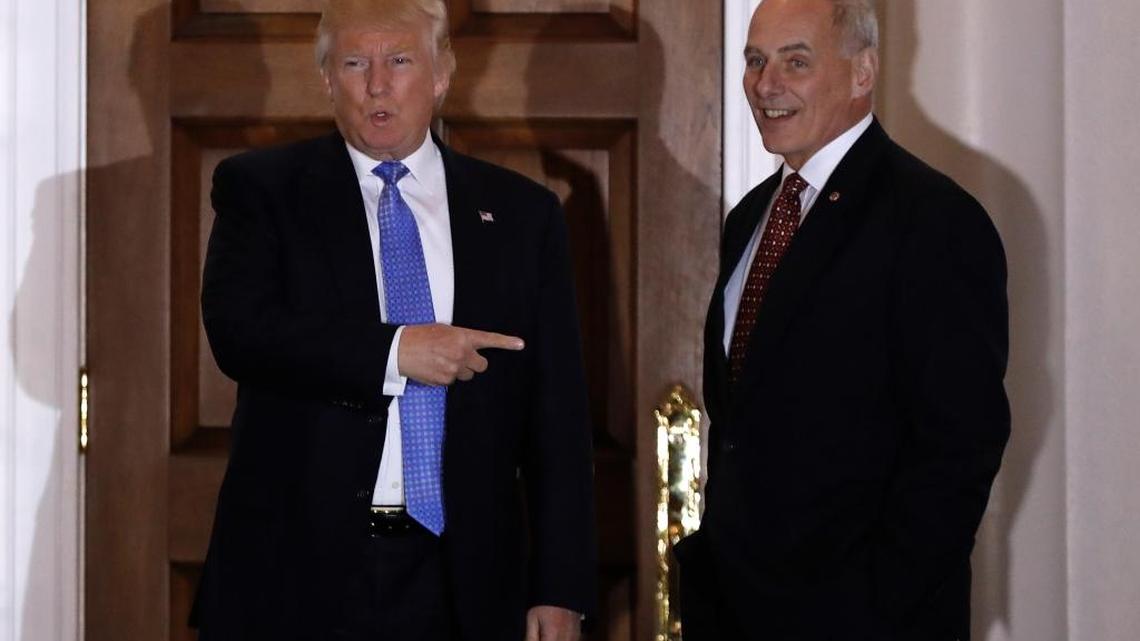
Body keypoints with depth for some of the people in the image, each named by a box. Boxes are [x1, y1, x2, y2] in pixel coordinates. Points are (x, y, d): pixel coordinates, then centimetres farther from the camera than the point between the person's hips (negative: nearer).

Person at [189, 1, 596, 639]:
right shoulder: (260, 188, 3)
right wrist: (394, 352, -21)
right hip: (297, 570, -1)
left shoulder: (522, 213, 6)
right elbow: (238, 329, -13)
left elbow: (557, 418, 4)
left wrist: (560, 588, -2)